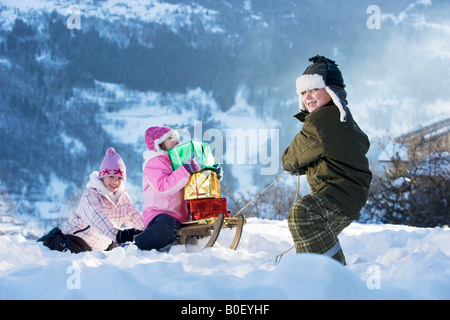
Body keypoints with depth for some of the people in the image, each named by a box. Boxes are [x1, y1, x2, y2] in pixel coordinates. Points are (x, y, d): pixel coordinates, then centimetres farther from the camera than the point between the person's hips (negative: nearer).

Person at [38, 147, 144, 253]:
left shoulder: (124, 197, -3)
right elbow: (98, 218, -44)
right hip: (79, 236, -7)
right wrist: (117, 234, -60)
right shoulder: (90, 195, -27)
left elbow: (133, 215, -12)